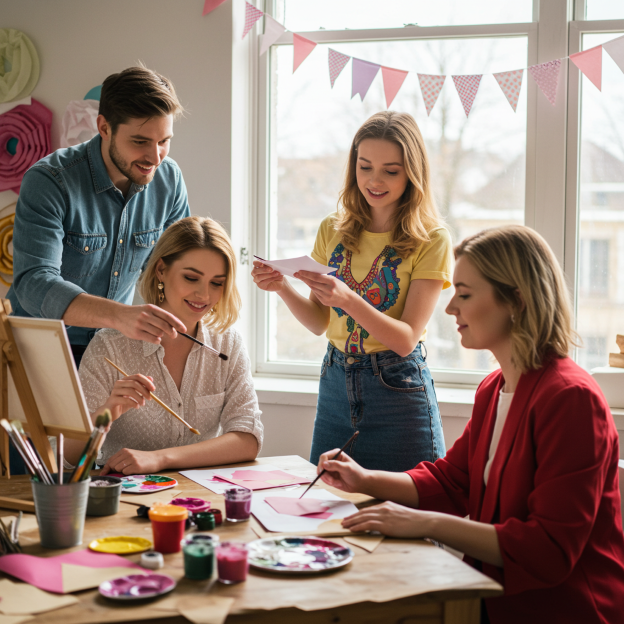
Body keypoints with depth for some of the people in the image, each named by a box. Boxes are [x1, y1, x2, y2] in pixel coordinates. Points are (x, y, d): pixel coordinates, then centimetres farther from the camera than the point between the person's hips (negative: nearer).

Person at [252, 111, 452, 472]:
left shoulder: (432, 241, -9)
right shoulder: (333, 231, 5)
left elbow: (406, 339, -15)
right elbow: (320, 323, 8)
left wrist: (348, 300, -30)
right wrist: (283, 289, -11)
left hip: (398, 390, -4)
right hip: (336, 385, 4)